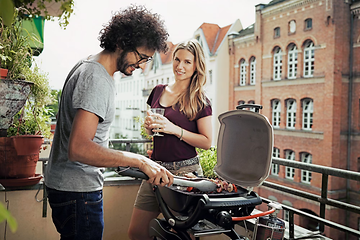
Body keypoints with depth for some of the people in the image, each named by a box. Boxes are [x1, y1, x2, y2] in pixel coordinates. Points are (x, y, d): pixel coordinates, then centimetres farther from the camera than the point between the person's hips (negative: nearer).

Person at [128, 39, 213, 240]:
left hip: (185, 170, -5)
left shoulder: (200, 101, -5)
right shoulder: (158, 91, 10)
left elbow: (207, 142, -8)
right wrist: (149, 125, -1)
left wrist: (174, 129, -17)